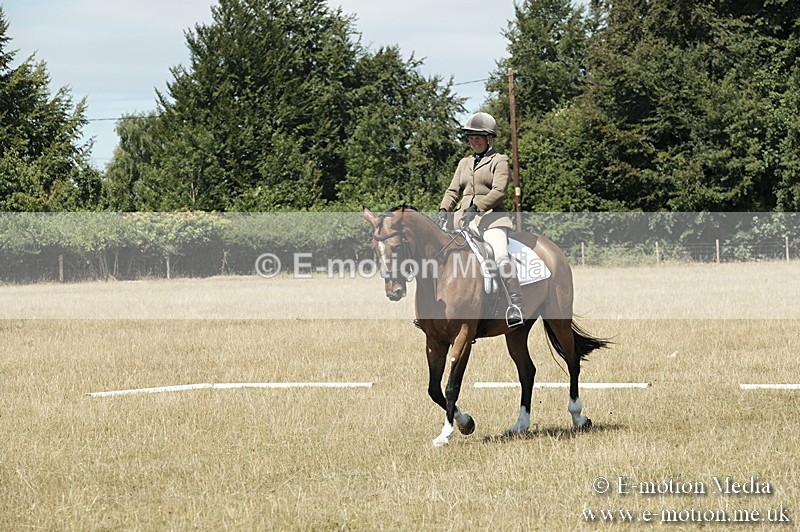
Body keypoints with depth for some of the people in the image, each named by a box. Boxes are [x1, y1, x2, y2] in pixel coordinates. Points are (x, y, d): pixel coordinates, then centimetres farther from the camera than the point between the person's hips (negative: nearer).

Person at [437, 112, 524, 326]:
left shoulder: (499, 161, 5)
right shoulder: (464, 163, 23)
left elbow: (498, 191, -9)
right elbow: (453, 192, 18)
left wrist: (476, 208, -22)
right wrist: (443, 211, -2)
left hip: (491, 217, -7)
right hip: (465, 218, 7)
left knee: (500, 256, -30)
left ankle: (516, 306, -35)